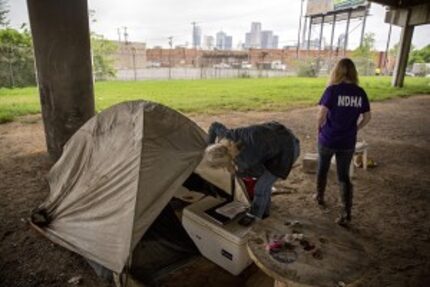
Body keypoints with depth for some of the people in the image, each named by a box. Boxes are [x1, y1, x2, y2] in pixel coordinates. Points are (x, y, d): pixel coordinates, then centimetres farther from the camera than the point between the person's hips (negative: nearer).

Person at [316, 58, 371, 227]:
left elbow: (321, 115, -16)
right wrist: (353, 130, 17)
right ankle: (346, 214, 7)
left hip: (328, 139, -3)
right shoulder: (360, 92, 0)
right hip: (348, 142, 3)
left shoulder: (332, 90, -13)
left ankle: (320, 197, 41)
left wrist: (321, 129, 2)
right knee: (344, 176, 11)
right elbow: (367, 118, 5)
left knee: (322, 169, 21)